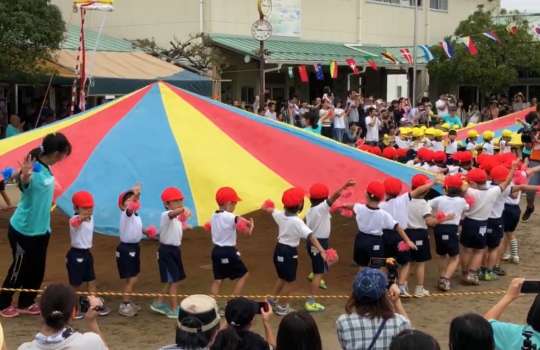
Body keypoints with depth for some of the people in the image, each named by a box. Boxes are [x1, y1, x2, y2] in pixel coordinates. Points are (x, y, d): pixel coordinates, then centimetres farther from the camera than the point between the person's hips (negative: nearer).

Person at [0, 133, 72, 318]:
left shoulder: (47, 168, 0)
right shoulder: (34, 169, -26)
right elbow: (24, 184, -49)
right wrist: (24, 176, -69)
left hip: (41, 229, 8)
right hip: (23, 231, -8)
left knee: (37, 269, 16)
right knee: (19, 270, 8)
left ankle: (25, 303, 32)